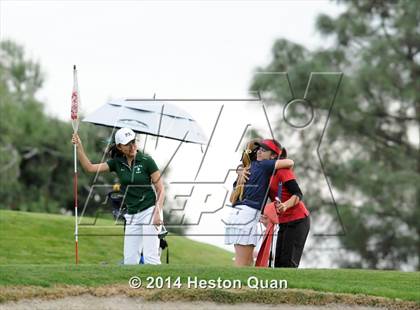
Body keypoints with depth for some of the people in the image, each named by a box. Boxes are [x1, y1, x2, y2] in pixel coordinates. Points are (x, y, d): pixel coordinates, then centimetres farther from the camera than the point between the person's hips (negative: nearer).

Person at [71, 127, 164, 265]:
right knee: (129, 260, 1)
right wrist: (79, 147, -11)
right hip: (132, 215, 5)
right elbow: (89, 167, 1)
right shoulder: (117, 163, 6)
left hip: (149, 211, -5)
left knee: (150, 257, -14)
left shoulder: (146, 161, -6)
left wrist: (157, 213, -15)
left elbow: (160, 189, -5)